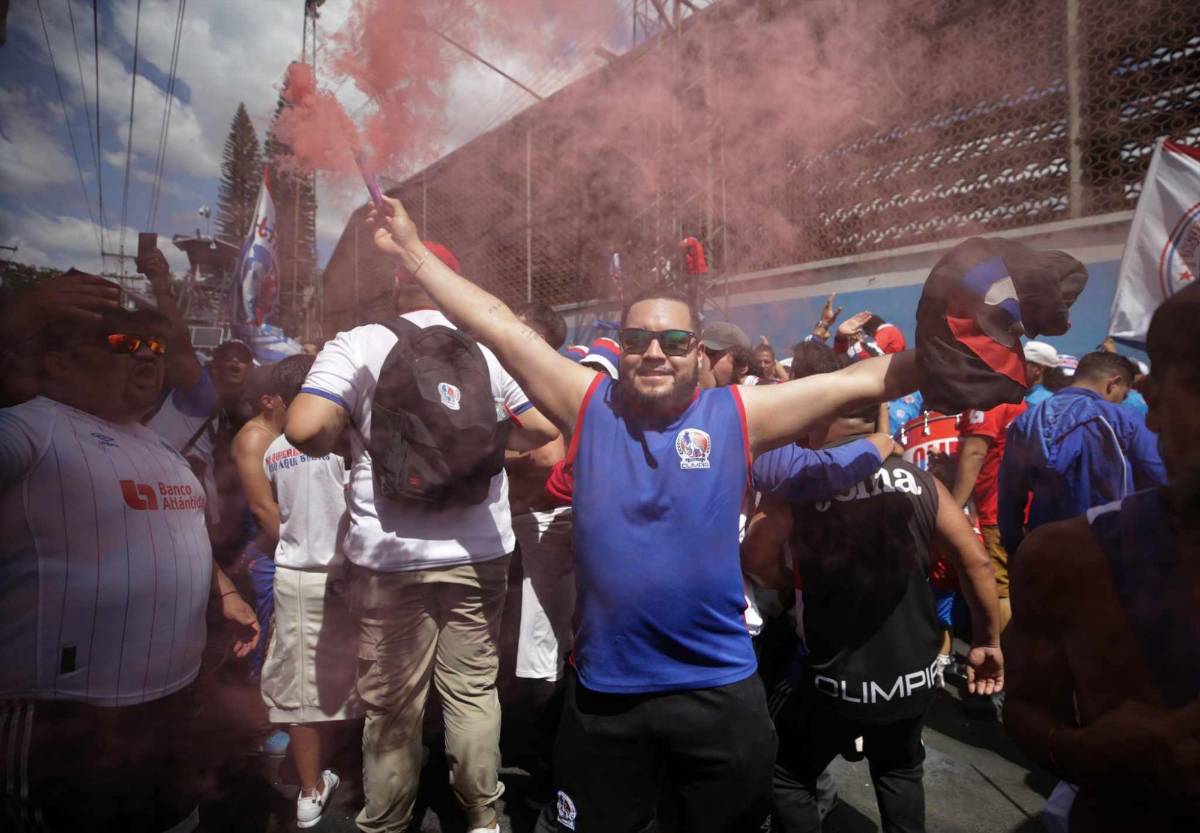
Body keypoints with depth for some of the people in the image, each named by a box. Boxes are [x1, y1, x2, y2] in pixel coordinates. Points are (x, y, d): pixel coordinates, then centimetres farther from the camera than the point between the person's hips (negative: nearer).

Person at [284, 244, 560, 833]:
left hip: (391, 556, -2)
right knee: (474, 688, 15)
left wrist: (350, 431, 3)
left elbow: (305, 430, -16)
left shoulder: (358, 345, -5)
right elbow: (543, 429, 5)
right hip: (479, 551, 2)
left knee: (391, 702, 12)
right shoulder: (492, 346, 2)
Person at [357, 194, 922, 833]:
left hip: (717, 687, 0)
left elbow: (864, 381, -7)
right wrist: (412, 251, 0)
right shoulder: (590, 405, -4)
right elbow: (498, 327, -3)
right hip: (602, 688, 1)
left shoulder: (738, 415, -6)